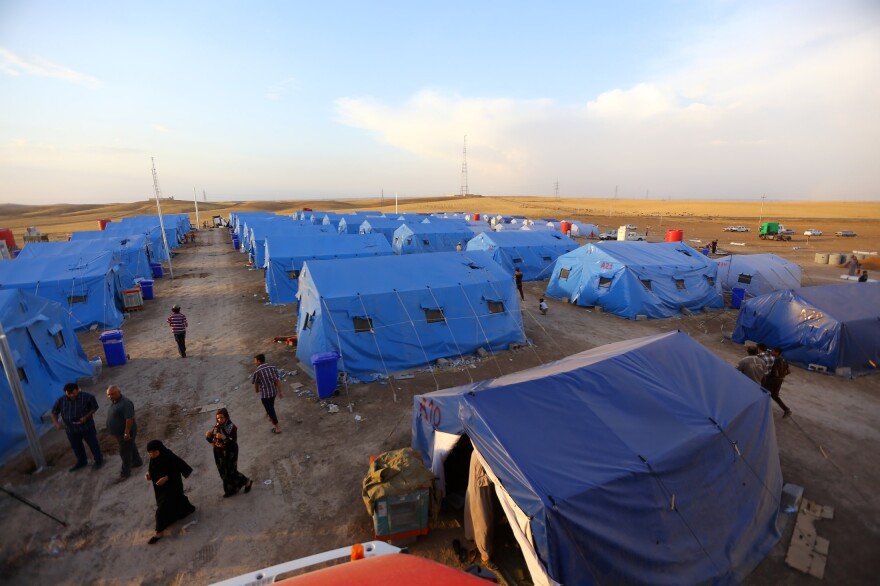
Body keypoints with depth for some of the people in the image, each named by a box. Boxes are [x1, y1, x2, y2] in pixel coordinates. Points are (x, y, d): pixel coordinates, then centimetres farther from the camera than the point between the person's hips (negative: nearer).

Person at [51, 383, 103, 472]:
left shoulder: (87, 397, -18)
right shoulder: (61, 400, -9)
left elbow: (94, 408, -7)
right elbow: (54, 413, 5)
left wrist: (86, 417, -22)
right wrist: (57, 423, -12)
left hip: (87, 427, -4)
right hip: (71, 429, 4)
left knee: (93, 444, 10)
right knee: (76, 447, 22)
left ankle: (99, 460, 31)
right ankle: (81, 462, 45)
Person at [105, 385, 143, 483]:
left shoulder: (125, 403, -28)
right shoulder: (114, 402, 4)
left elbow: (129, 419, -29)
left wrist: (127, 433, -27)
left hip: (125, 433, -9)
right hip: (119, 432, 9)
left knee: (124, 452, 2)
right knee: (131, 447, 23)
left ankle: (125, 473, 14)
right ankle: (137, 462, 39)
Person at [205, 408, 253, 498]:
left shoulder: (231, 427, -21)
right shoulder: (217, 426, -2)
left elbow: (234, 443, -25)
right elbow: (211, 440, 4)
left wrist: (224, 438, -41)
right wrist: (208, 436, -17)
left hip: (229, 454, -6)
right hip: (219, 453, 6)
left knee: (230, 472, 2)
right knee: (224, 472, 17)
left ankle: (247, 482, 25)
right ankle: (230, 489, 38)